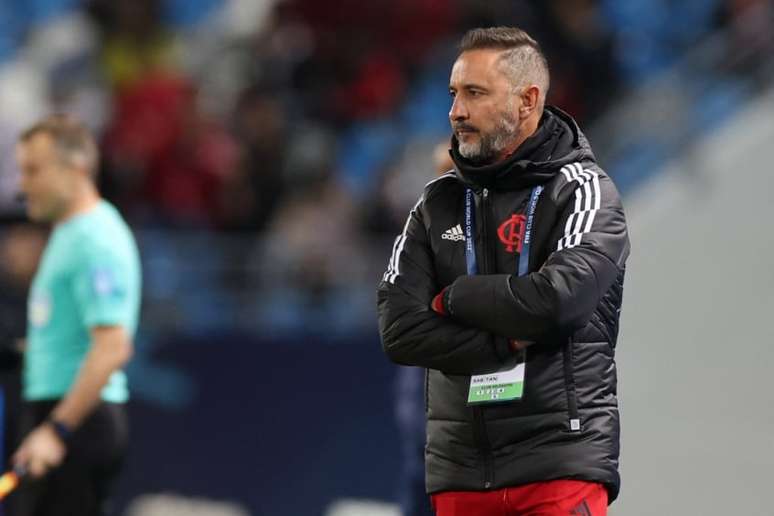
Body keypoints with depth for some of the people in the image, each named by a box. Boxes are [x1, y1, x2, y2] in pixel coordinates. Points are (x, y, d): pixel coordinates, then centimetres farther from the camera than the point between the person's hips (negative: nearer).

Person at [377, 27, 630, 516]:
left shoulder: (582, 190, -1)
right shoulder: (438, 204, 12)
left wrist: (453, 298, -4)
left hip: (561, 466, -4)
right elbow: (400, 330, 0)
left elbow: (555, 301, -18)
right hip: (459, 471, 4)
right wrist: (507, 344, -11)